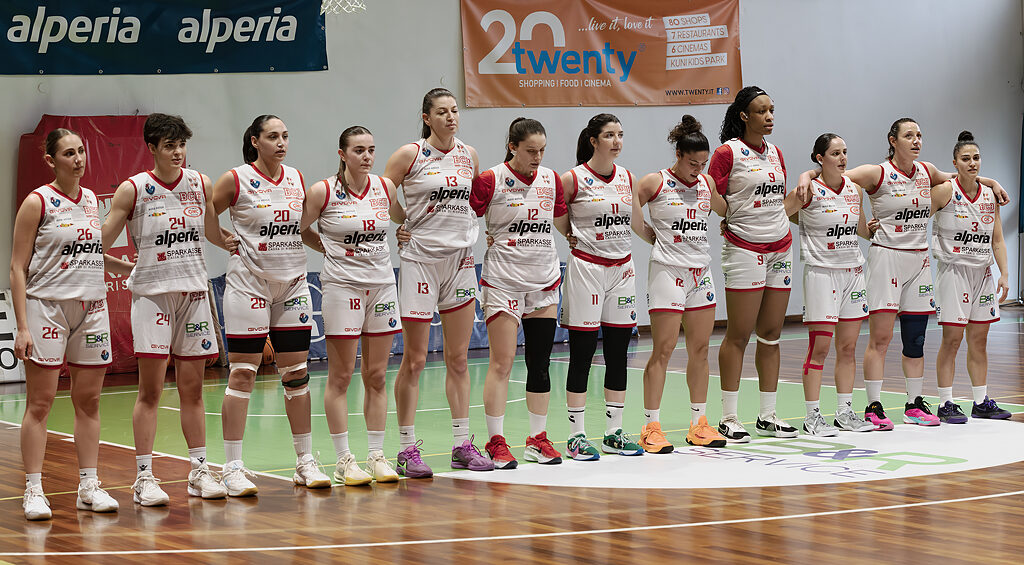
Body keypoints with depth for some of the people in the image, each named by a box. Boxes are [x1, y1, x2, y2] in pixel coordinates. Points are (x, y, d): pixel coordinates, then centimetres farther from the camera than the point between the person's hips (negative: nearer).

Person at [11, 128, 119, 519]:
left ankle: (88, 486, 12)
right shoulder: (38, 202, -6)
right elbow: (18, 268, -7)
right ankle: (33, 491, -1)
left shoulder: (91, 200, 12)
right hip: (47, 307, -6)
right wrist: (22, 326, -13)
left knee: (89, 401, 6)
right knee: (40, 403, -3)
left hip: (91, 308, 6)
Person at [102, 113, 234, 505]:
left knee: (192, 388, 8)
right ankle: (144, 477, -3)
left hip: (193, 292, 4)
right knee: (151, 389, -5)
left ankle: (199, 472, 14)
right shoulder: (133, 189, -4)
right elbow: (101, 240, -3)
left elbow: (212, 233, 22)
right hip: (152, 292, -4)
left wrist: (240, 245, 9)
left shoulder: (201, 185, 7)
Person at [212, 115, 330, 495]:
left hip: (292, 285, 5)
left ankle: (306, 462, 14)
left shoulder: (298, 180, 9)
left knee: (296, 374, 7)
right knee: (242, 375, -4)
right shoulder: (236, 181, -6)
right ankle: (234, 468, -1)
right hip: (248, 285, -5)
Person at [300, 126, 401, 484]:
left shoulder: (386, 188, 5)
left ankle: (377, 455, 11)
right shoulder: (322, 192, -7)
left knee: (376, 376, 6)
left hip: (382, 283, 4)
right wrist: (326, 246, 3)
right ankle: (344, 460, 4)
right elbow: (298, 230, 2)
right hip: (342, 286, -4)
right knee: (340, 377, -1)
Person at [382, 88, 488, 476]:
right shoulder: (411, 154, -6)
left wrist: (466, 226, 11)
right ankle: (408, 449, 2)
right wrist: (410, 222, 2)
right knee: (414, 360, -3)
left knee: (458, 358, 7)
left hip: (461, 259, 5)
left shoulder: (468, 155, 9)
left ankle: (462, 445, 12)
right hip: (420, 259, -5)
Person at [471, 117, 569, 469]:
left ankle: (537, 440, 14)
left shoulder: (551, 180, 8)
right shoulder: (490, 180, -8)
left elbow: (564, 226, 18)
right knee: (502, 363, -7)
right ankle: (496, 443, -3)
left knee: (540, 363, 7)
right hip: (503, 281, -5)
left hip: (544, 281, 5)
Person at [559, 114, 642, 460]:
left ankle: (614, 434, 13)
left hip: (621, 268, 5)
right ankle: (576, 435, 2)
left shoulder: (627, 178, 9)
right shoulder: (573, 179, -8)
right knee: (582, 356, -3)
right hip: (586, 267, -5)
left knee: (618, 356, 6)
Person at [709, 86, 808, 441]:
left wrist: (798, 197, 4)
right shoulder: (728, 152, -6)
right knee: (739, 335, -4)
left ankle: (768, 415, 13)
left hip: (780, 248, 6)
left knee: (771, 335, 7)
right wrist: (725, 225, -21)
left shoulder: (775, 154, 15)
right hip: (744, 249, -6)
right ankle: (729, 417, 1)